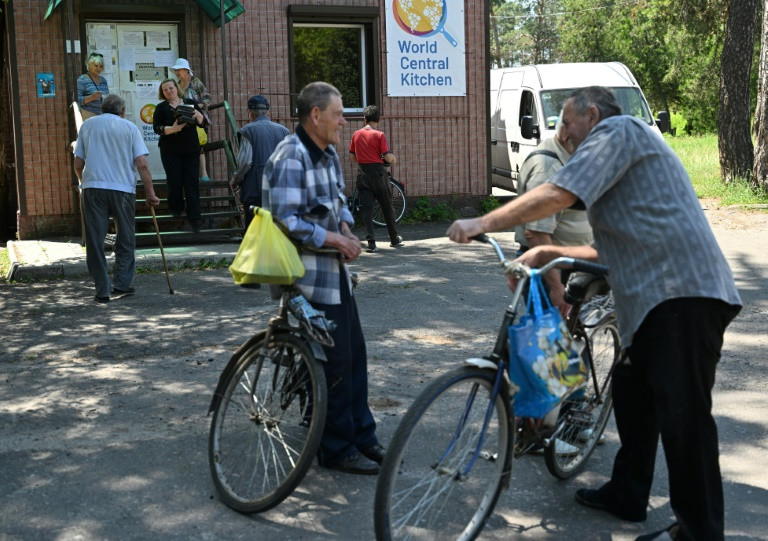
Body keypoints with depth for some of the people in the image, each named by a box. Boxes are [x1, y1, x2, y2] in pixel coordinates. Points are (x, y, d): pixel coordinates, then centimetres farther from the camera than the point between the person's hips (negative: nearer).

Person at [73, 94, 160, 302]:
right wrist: (150, 194, 3)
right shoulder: (129, 127, 7)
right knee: (125, 240, 13)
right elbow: (142, 165, -2)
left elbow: (78, 165, 12)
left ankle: (102, 290, 4)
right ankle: (122, 284, 9)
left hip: (92, 188, 1)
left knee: (95, 241, 6)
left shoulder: (87, 125, 13)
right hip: (123, 188, -1)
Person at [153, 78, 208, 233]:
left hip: (191, 150, 1)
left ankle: (194, 219, -7)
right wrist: (173, 129, -21)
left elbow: (203, 123, 7)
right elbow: (157, 127, -5)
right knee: (174, 182, -6)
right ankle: (177, 209, 18)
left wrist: (196, 114, -13)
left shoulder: (190, 103, 12)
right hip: (170, 151, -1)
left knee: (191, 182, -6)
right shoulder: (161, 107, 7)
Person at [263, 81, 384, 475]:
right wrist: (335, 240, -17)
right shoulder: (291, 156, -19)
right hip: (309, 277, -9)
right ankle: (337, 450, 10)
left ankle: (362, 437, 26)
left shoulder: (329, 153, 11)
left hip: (335, 271, 10)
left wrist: (347, 229, 3)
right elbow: (288, 221, -25)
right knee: (335, 362, -4)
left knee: (354, 354, 14)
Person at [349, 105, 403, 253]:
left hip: (362, 173, 3)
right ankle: (394, 239, 21)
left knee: (367, 208, 3)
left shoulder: (356, 134, 5)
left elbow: (352, 156, 10)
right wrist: (393, 158, 10)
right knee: (387, 207, 10)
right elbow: (388, 157, -12)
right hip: (377, 172, -3)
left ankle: (371, 243, -4)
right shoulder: (379, 135, -9)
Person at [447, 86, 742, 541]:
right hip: (659, 296, 11)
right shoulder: (628, 147, 28)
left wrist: (482, 224, -14)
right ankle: (627, 496, 32)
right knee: (632, 397, 18)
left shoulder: (617, 130, -3)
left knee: (682, 415, -5)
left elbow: (558, 195, -18)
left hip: (681, 293, -11)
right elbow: (621, 246, 27)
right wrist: (548, 251, 22)